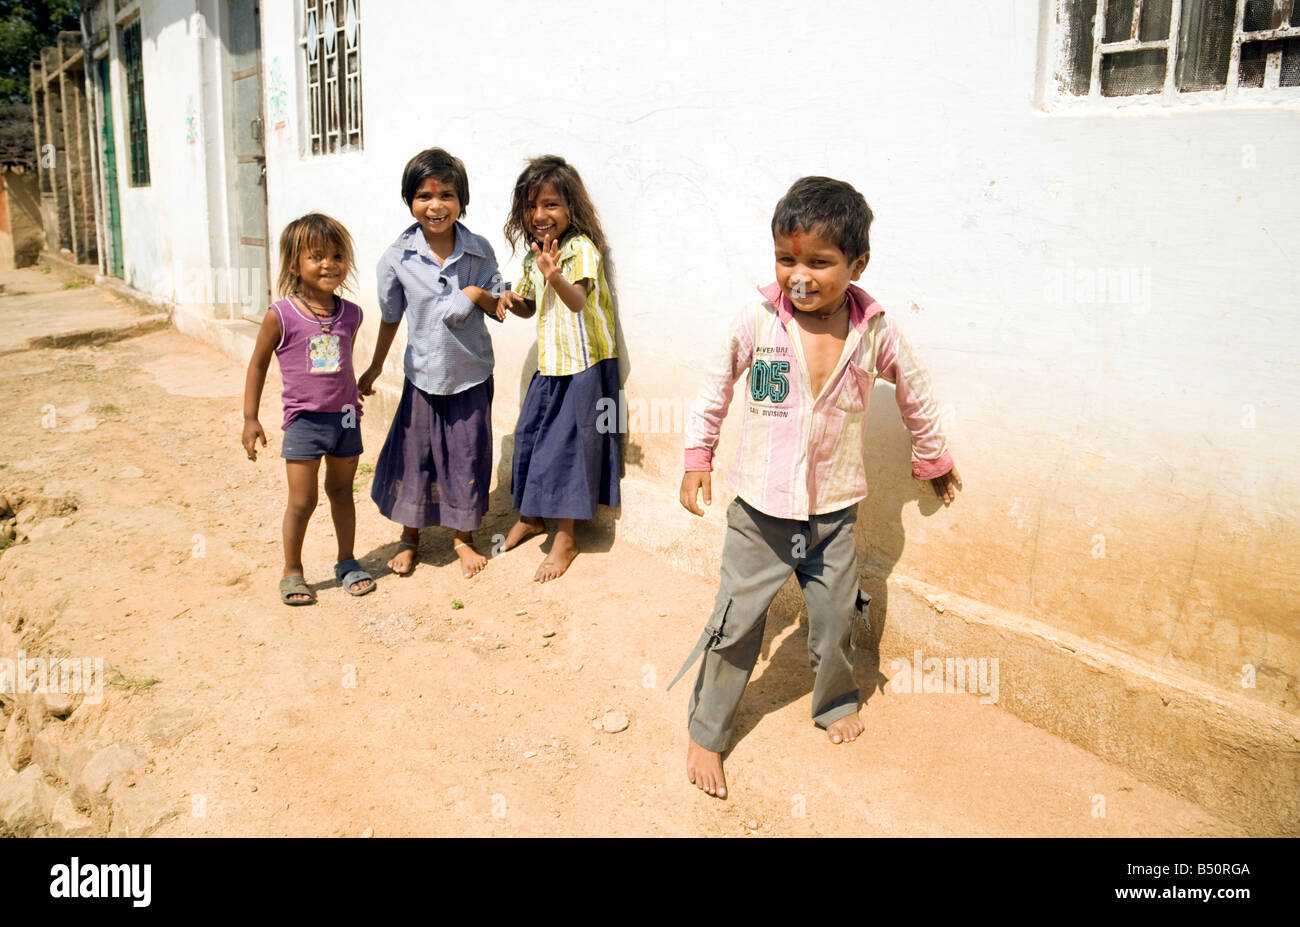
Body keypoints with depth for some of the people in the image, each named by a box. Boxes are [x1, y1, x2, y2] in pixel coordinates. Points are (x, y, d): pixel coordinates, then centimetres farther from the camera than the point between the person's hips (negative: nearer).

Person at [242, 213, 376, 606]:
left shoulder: (350, 314, -1)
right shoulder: (281, 315, -12)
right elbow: (258, 365, -3)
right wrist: (251, 419, -3)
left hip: (345, 418, 4)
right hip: (304, 421, -3)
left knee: (342, 491, 17)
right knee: (302, 501, 1)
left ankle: (347, 562, 32)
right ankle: (292, 572, 19)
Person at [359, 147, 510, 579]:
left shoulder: (479, 251, -8)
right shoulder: (397, 259, -9)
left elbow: (500, 309, 0)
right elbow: (391, 316, 5)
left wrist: (478, 294, -21)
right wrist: (375, 367, 13)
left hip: (472, 374, 0)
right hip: (423, 374, 0)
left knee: (467, 456, 9)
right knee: (414, 455, 8)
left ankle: (463, 536, 29)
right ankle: (409, 536, 30)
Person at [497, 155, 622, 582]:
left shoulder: (582, 248, -17)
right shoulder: (534, 254, 7)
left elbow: (578, 300, -34)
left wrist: (556, 277, -55)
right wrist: (514, 300, -2)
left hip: (584, 364, -7)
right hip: (548, 364, 8)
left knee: (565, 444, -2)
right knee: (529, 435, 14)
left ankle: (565, 538, 13)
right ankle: (530, 516, 36)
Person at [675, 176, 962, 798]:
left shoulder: (875, 331, -10)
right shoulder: (757, 320, -13)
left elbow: (914, 395, 8)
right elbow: (717, 384, 4)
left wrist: (934, 460, 21)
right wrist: (697, 457, 8)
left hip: (834, 512, 2)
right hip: (759, 511, -1)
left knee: (835, 622, 16)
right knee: (734, 626, 5)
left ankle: (836, 702, 46)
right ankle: (706, 734, 25)